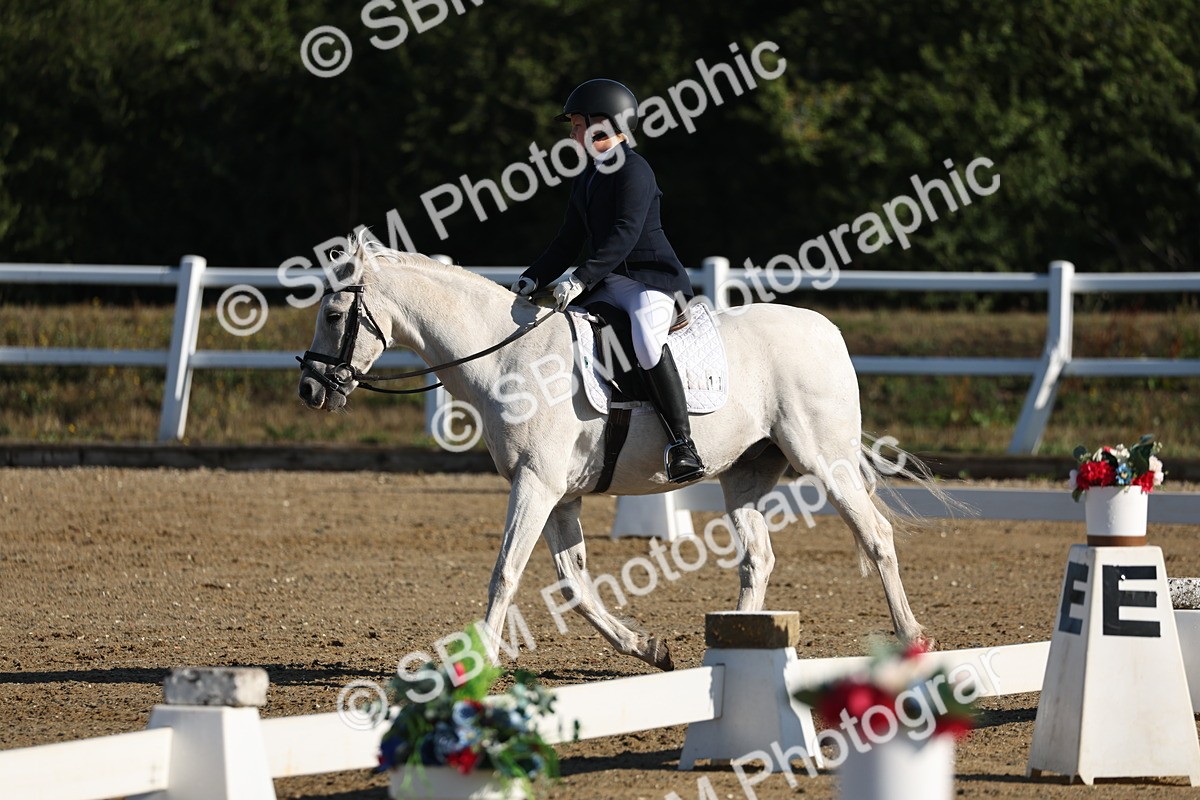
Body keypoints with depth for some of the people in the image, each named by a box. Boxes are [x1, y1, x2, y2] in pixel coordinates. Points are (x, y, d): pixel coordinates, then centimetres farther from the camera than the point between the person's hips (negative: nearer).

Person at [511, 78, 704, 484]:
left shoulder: (633, 170, -12)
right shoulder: (585, 180, 17)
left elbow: (624, 235, -22)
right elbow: (569, 240, 20)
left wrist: (582, 279, -29)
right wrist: (534, 277, 5)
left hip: (654, 276, -10)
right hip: (611, 282, 10)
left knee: (647, 339, -37)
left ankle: (681, 443, -39)